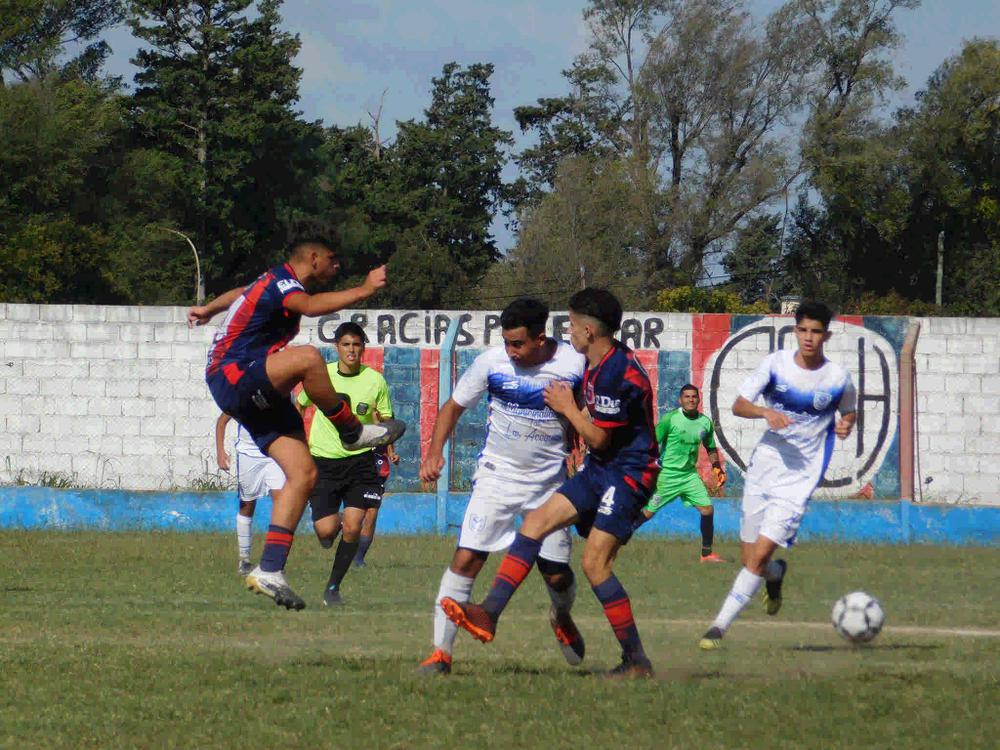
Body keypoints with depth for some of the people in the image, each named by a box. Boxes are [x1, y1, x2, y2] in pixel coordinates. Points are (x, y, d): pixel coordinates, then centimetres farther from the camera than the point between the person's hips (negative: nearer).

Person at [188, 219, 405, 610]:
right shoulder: (280, 284, -14)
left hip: (261, 396, 10)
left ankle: (269, 570, -8)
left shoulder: (278, 281, 18)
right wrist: (362, 291, -44)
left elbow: (239, 294, 40)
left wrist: (209, 309, 58)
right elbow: (311, 306, -39)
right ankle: (352, 431, -16)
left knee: (303, 473, -5)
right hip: (232, 378, -10)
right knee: (307, 358, -36)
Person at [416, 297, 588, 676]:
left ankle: (561, 618, 42)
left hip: (550, 480, 0)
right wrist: (434, 451, -11)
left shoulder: (574, 365, -12)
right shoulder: (491, 362, -12)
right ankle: (441, 651, -11)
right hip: (497, 474, 0)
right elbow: (453, 406, 2)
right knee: (466, 558, -14)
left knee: (557, 573, 5)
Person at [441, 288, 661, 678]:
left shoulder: (617, 372, -22)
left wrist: (568, 408, -4)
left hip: (628, 474, -10)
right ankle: (489, 613, -6)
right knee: (537, 520, 1)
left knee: (594, 562, -14)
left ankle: (637, 662, -7)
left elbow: (598, 439, -17)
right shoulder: (598, 364, 10)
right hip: (600, 470, 10)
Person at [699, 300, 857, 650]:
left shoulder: (838, 378, -4)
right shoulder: (776, 363, -2)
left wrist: (845, 425, -9)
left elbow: (849, 412, 14)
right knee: (751, 558, 10)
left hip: (799, 479, -3)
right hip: (763, 466, 3)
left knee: (759, 556, -15)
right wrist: (766, 412, -23)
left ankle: (720, 625, -9)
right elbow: (738, 405, -3)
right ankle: (776, 574, 46)